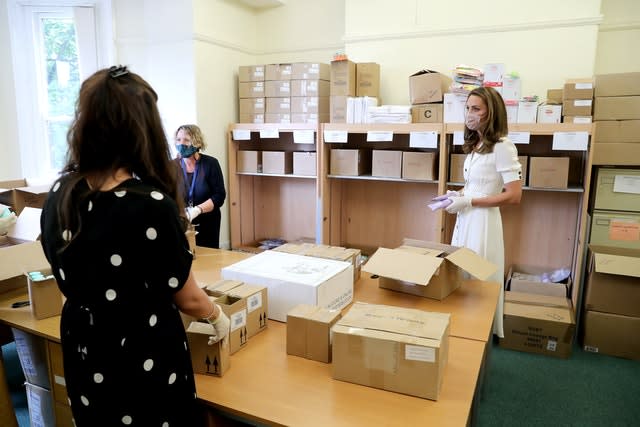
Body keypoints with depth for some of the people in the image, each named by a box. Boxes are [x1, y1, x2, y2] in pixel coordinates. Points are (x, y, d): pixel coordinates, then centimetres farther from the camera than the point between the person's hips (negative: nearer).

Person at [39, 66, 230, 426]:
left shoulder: (58, 197, -8)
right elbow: (188, 299, -16)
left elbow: (75, 279, 8)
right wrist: (218, 317, 5)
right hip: (144, 362, -5)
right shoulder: (151, 205, -28)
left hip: (84, 357, 6)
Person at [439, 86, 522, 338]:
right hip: (465, 219, 8)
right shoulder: (474, 146, 11)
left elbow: (514, 196, -17)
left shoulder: (502, 147, -13)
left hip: (482, 221, -8)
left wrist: (467, 201, -18)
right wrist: (457, 195, 2)